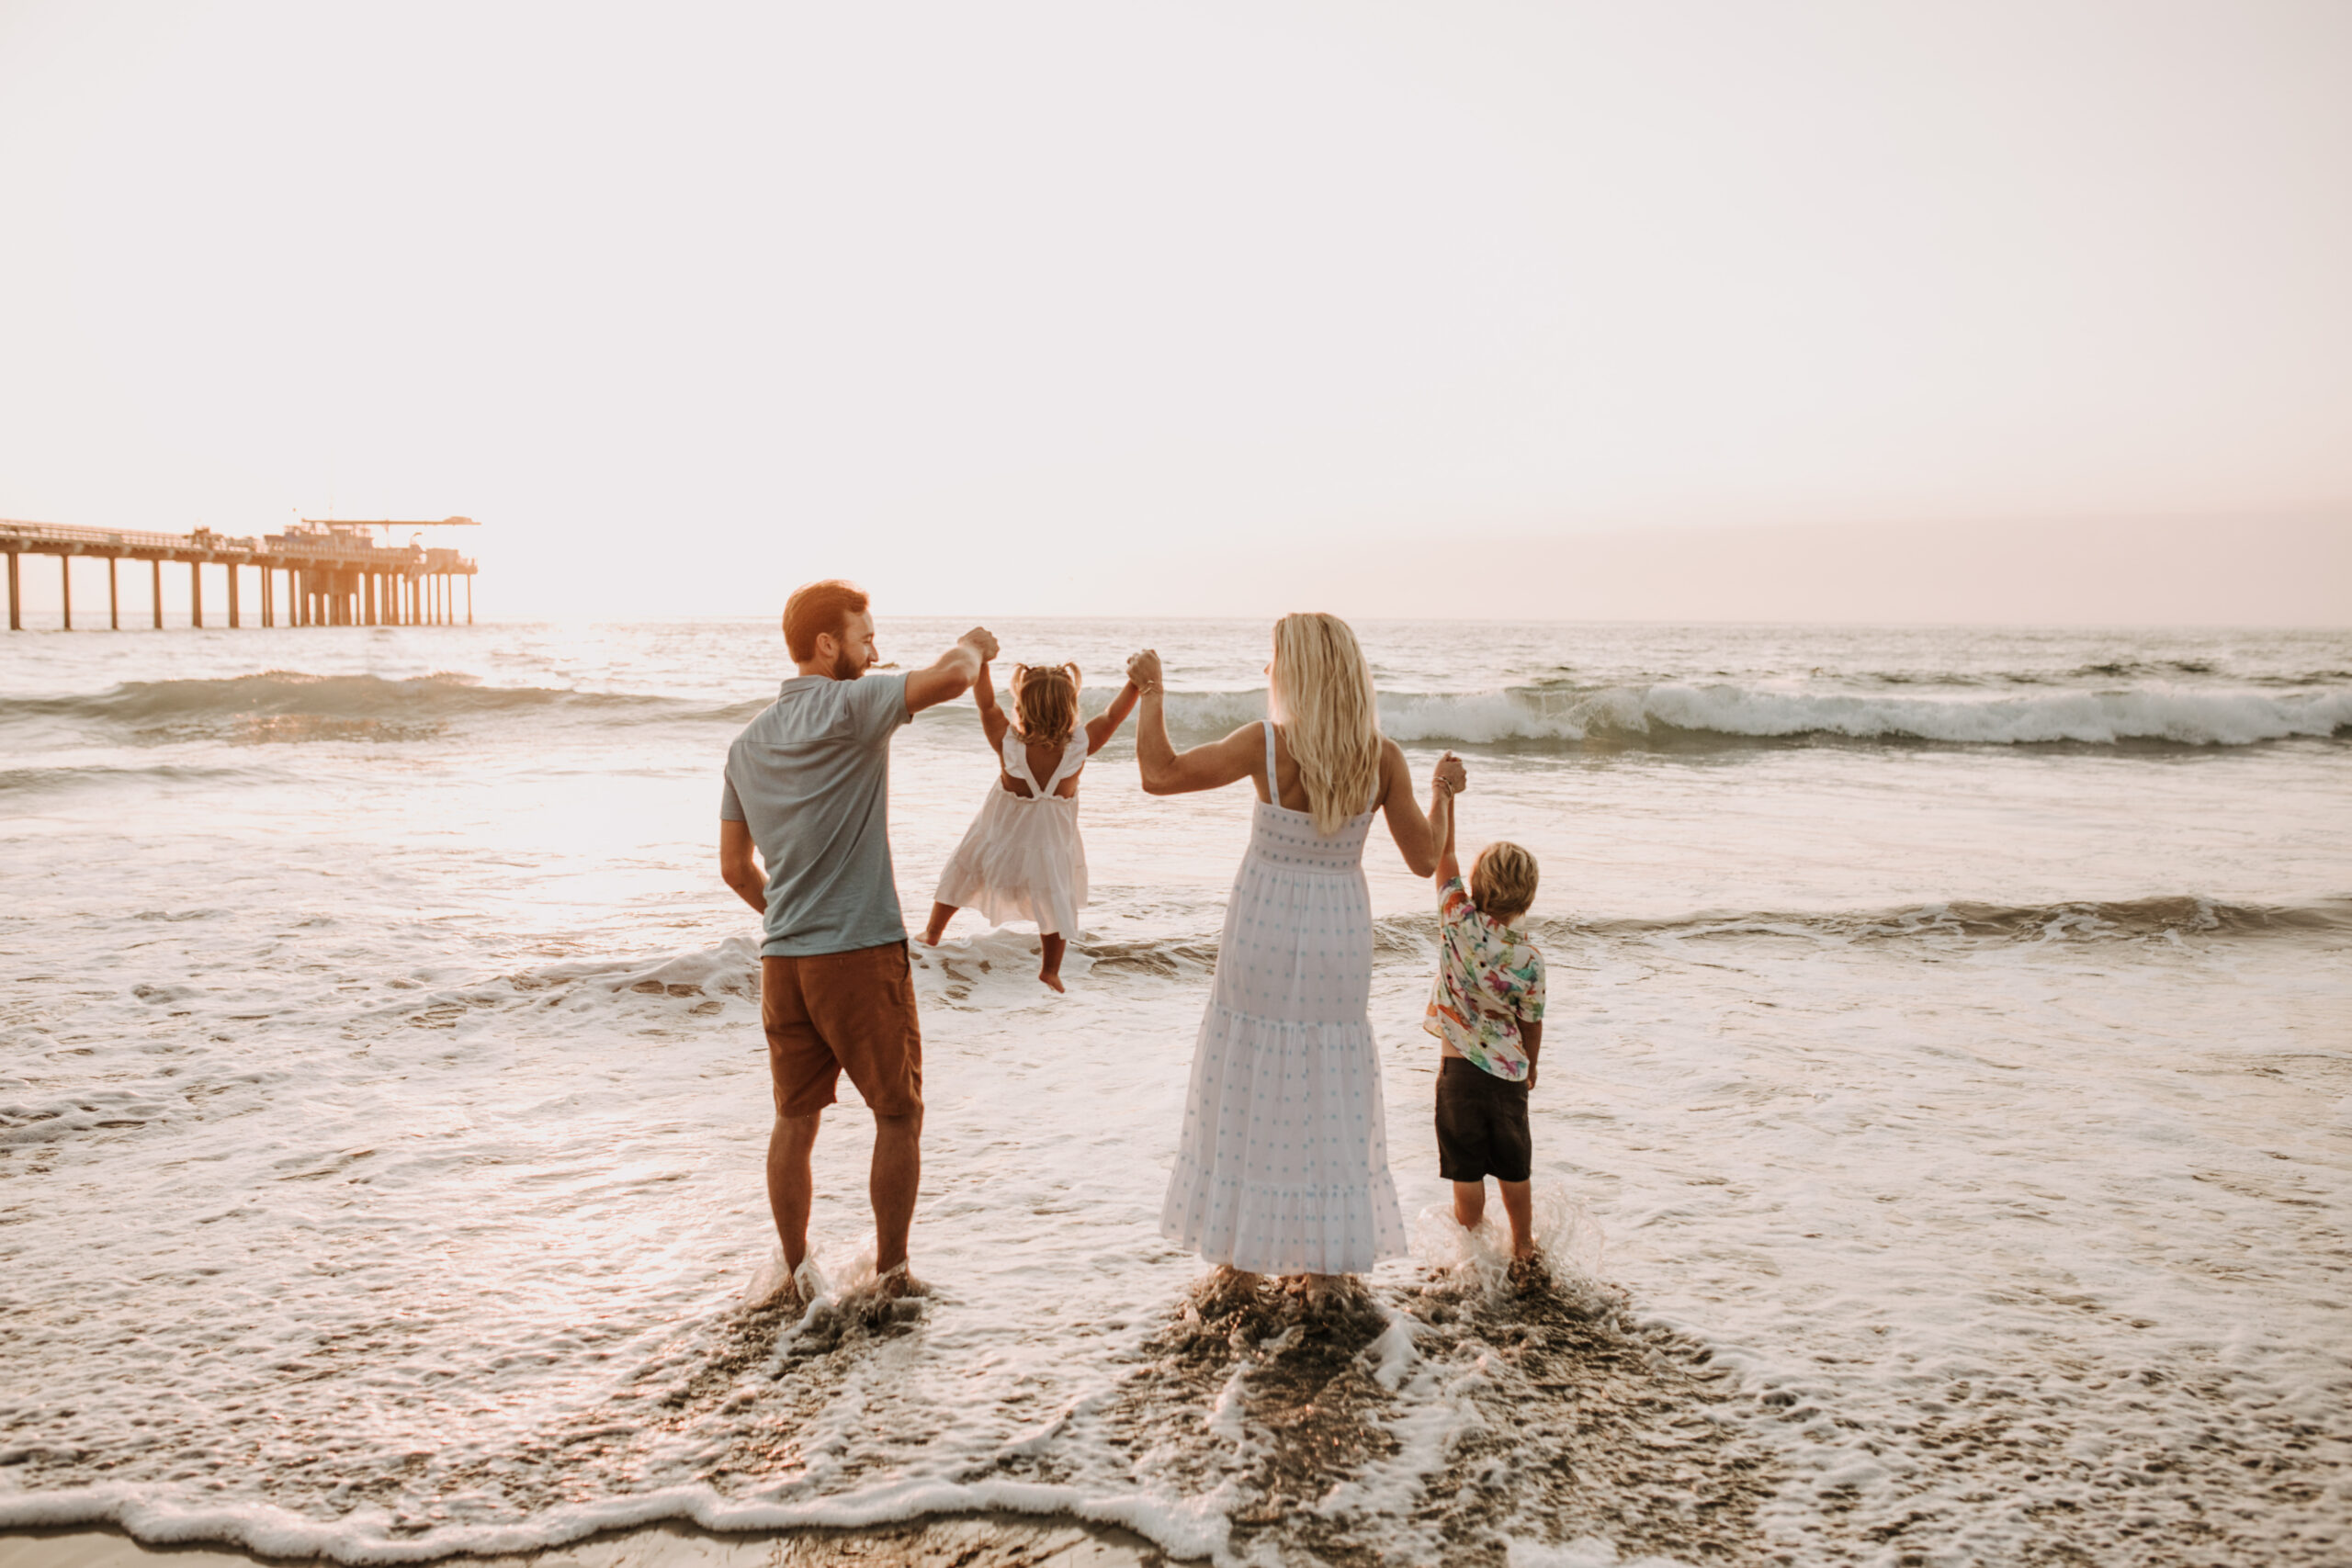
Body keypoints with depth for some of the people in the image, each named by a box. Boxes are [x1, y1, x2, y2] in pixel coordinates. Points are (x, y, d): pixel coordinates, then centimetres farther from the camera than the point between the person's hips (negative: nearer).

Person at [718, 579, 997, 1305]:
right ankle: (890, 1273, 16)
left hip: (783, 960, 6)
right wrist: (972, 646, -2)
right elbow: (951, 678, -24)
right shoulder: (848, 707, -13)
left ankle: (798, 1274, 23)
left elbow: (735, 867, 14)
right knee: (899, 1115, 9)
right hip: (862, 953, -6)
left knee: (795, 1118, 15)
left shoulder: (747, 743, 10)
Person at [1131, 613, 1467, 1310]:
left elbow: (1159, 775, -14)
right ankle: (1322, 1264, 20)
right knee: (1328, 1095, 13)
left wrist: (1152, 692, -1)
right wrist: (1445, 792, 14)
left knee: (1248, 1091, 11)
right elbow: (1425, 860, -2)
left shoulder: (1268, 745, -16)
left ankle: (1242, 1259, 18)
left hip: (1264, 931, -2)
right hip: (1338, 938, 3)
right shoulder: (1383, 758, -8)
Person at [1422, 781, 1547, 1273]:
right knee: (1513, 1169, 17)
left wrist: (1444, 796, 1)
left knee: (1467, 1173, 8)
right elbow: (1531, 1022, 3)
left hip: (1459, 1067, -2)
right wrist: (1531, 1066, 20)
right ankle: (1522, 1251, 30)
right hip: (1508, 1070, 2)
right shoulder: (1529, 957, -8)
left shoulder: (1460, 923, -14)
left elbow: (1442, 853, -7)